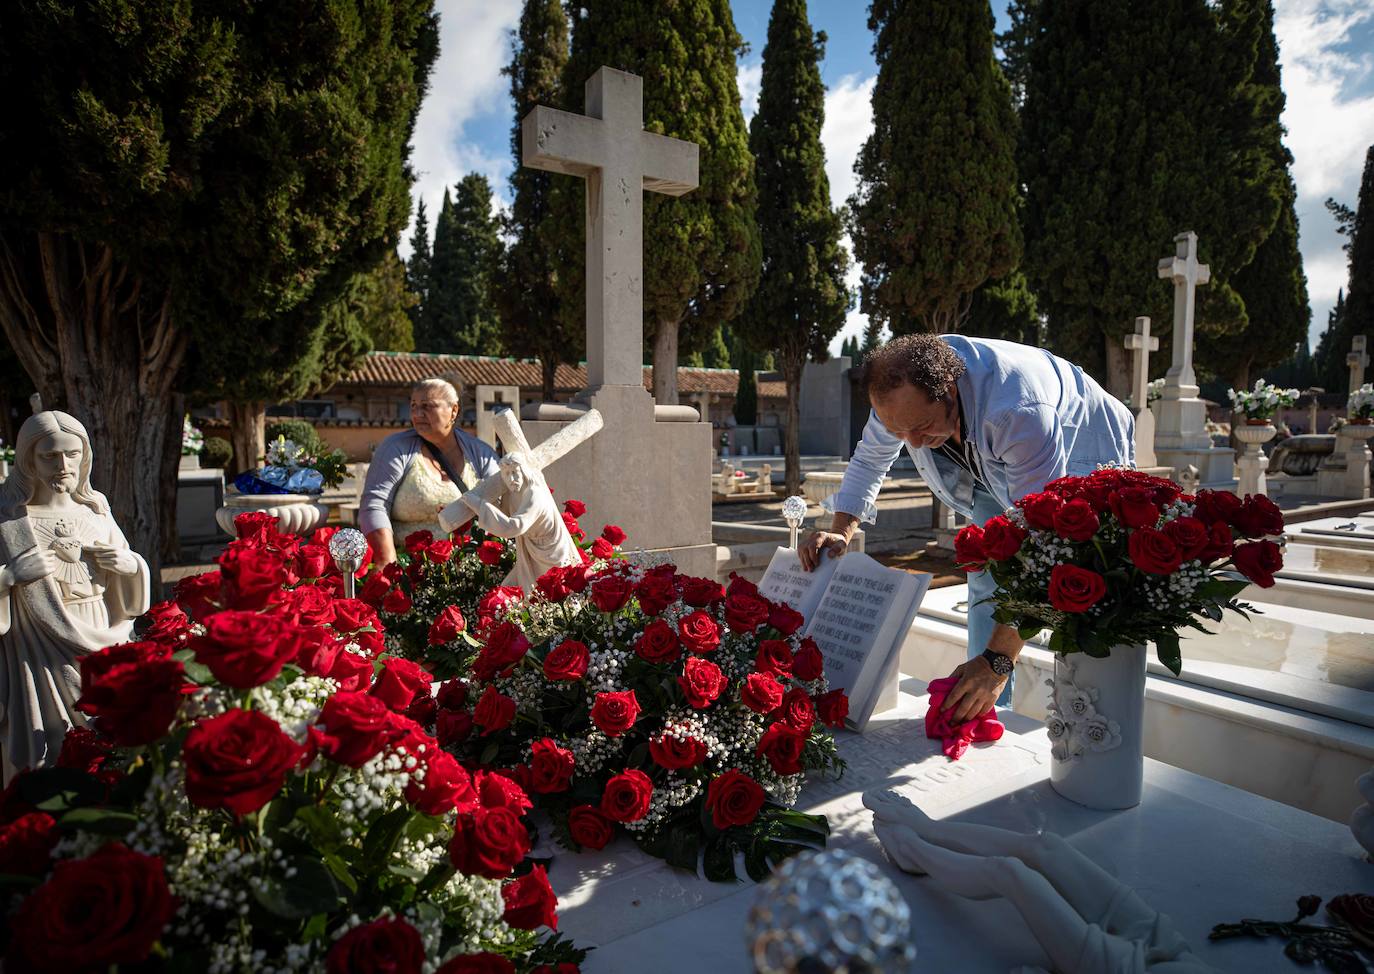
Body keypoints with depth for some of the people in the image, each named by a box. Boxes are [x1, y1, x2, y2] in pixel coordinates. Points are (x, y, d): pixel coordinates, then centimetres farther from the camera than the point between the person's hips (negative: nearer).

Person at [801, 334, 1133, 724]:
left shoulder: (1018, 410, -46)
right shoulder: (900, 386, -27)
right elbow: (869, 459, -6)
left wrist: (999, 659, -48)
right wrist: (840, 531, -22)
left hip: (1086, 463, -5)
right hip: (996, 474, 6)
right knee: (987, 578, 3)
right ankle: (984, 716, 13)